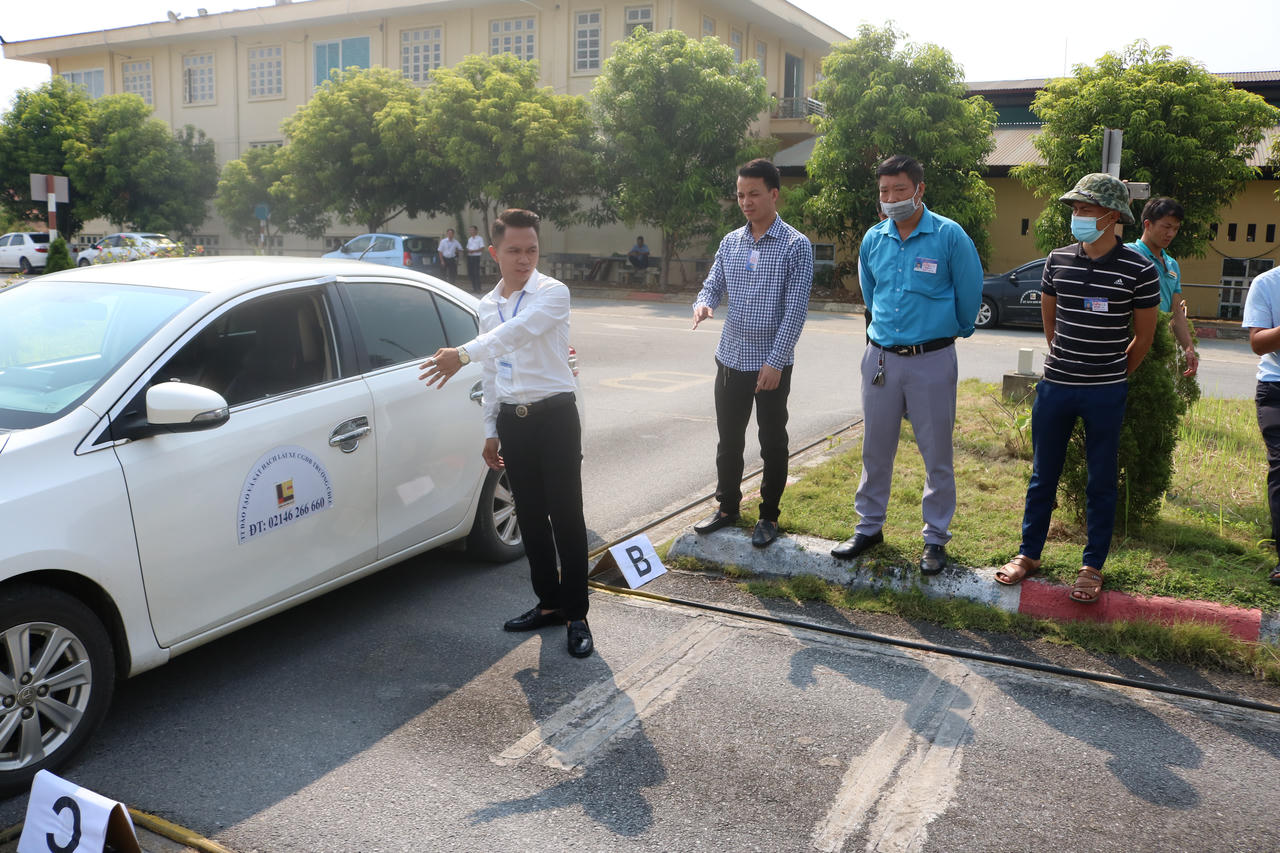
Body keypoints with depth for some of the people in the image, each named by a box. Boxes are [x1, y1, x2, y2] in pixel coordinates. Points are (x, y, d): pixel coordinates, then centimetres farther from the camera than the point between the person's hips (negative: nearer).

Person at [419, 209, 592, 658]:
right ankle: (548, 603, 25)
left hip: (554, 416, -6)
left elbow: (517, 331, -30)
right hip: (512, 420, 6)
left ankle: (575, 614, 6)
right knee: (530, 516, 12)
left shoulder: (553, 293, -9)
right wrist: (491, 430, 16)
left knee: (566, 516, -3)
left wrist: (464, 353, -43)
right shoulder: (487, 306, 11)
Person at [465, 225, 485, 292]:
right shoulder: (469, 239, 19)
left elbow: (482, 248, -9)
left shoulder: (480, 238, -2)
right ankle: (473, 286, 14)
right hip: (469, 257, 6)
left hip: (476, 257, -6)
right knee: (470, 273, 4)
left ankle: (478, 288, -5)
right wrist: (468, 251, -2)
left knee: (476, 273, -9)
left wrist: (473, 251, -16)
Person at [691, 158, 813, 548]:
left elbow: (795, 309, -13)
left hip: (772, 363, -5)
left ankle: (769, 516, 21)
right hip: (731, 358, 5)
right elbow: (712, 286, 11)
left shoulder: (795, 246, -9)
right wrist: (703, 304, -15)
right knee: (728, 439, 14)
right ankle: (727, 506, 30)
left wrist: (775, 362, -18)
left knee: (772, 443, 8)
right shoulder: (730, 243, 7)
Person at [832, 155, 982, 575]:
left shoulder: (949, 236, -9)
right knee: (875, 449, 11)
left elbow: (969, 292, 2)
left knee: (936, 454, 4)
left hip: (932, 359, -4)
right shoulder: (873, 239, 4)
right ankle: (869, 527, 26)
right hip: (880, 356, 4)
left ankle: (936, 537, 17)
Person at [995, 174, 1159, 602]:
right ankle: (1029, 554, 24)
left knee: (1101, 482, 7)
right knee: (1043, 475, 11)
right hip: (1054, 386, 3)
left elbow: (1144, 335, 3)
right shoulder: (1058, 260, 2)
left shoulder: (1138, 270, -8)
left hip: (1105, 394, -3)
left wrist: (1111, 375, 11)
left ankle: (1092, 567, 18)